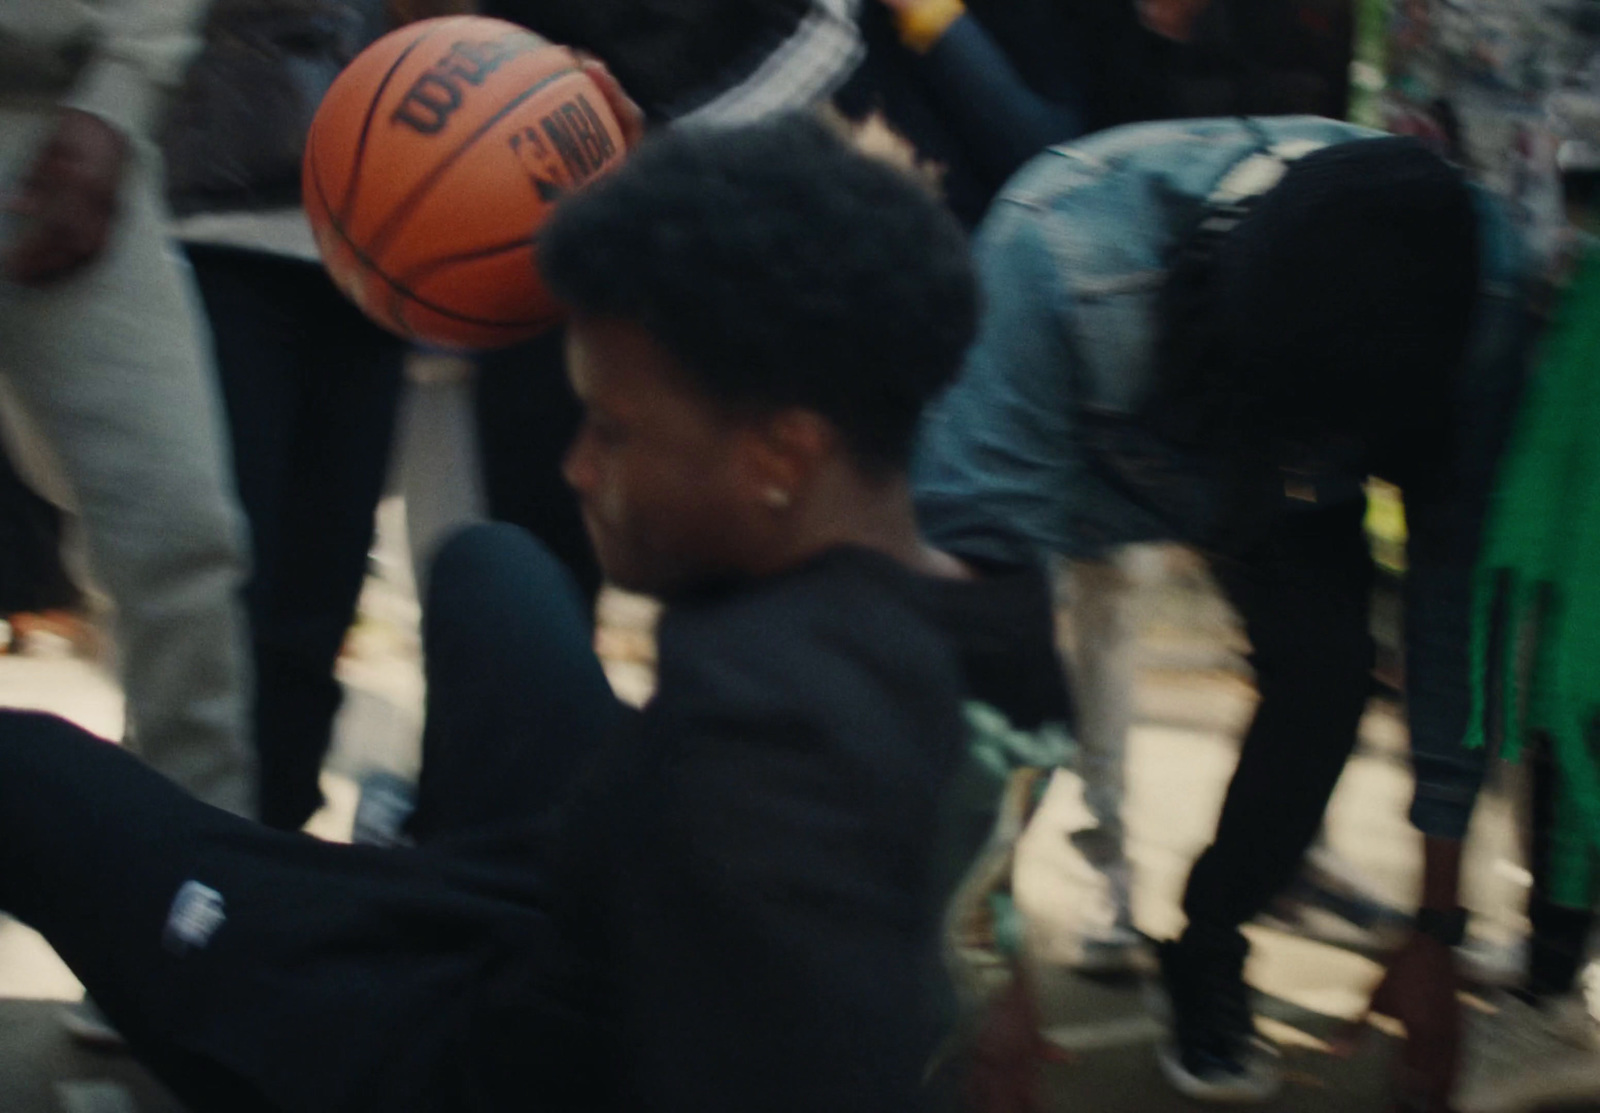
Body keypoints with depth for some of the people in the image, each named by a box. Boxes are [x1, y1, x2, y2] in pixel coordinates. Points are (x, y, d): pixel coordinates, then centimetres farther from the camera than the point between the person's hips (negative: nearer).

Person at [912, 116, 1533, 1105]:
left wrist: (1437, 921, -20)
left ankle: (1208, 950, 3)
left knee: (1329, 661, -22)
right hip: (1089, 456, -1)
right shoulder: (1054, 248, -45)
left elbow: (1462, 585, -25)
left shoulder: (1479, 284, -34)